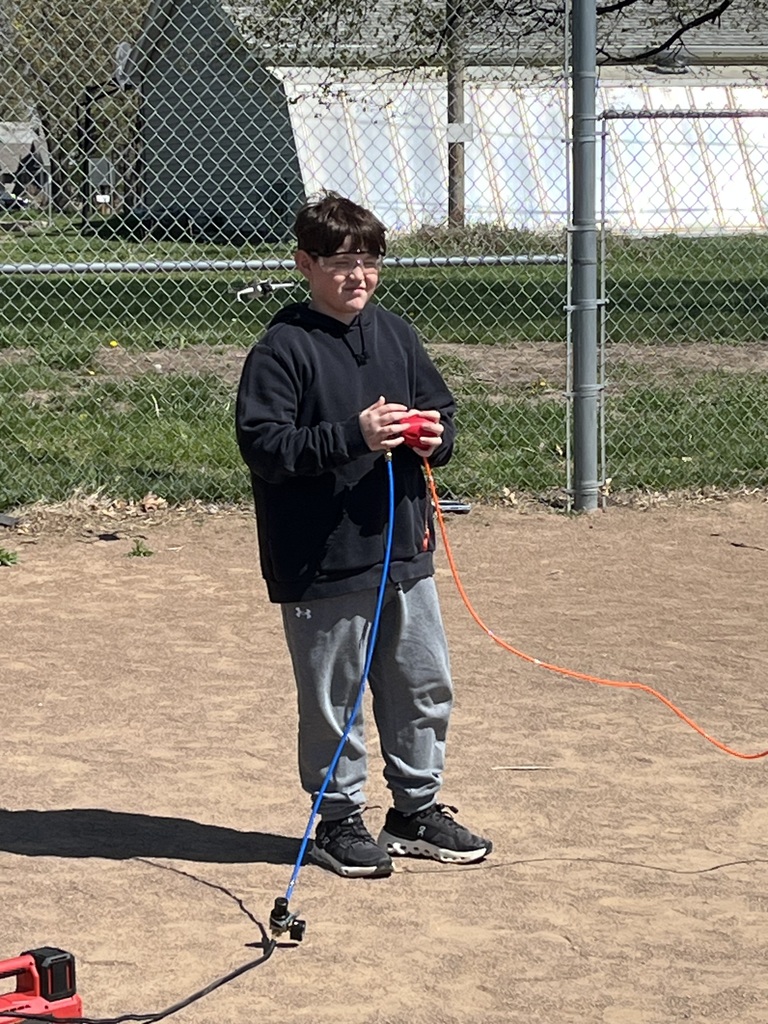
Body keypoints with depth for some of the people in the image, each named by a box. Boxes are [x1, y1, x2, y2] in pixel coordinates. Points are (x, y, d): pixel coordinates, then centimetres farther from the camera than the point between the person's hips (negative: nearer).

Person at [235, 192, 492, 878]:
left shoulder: (395, 335, 9)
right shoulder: (283, 350, -10)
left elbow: (440, 408, 18)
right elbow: (262, 442, -18)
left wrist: (435, 437, -5)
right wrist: (353, 436, -26)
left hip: (404, 549, 6)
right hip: (323, 561, -6)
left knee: (424, 685, 14)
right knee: (334, 697, 4)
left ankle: (417, 809, 29)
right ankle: (339, 819, 19)